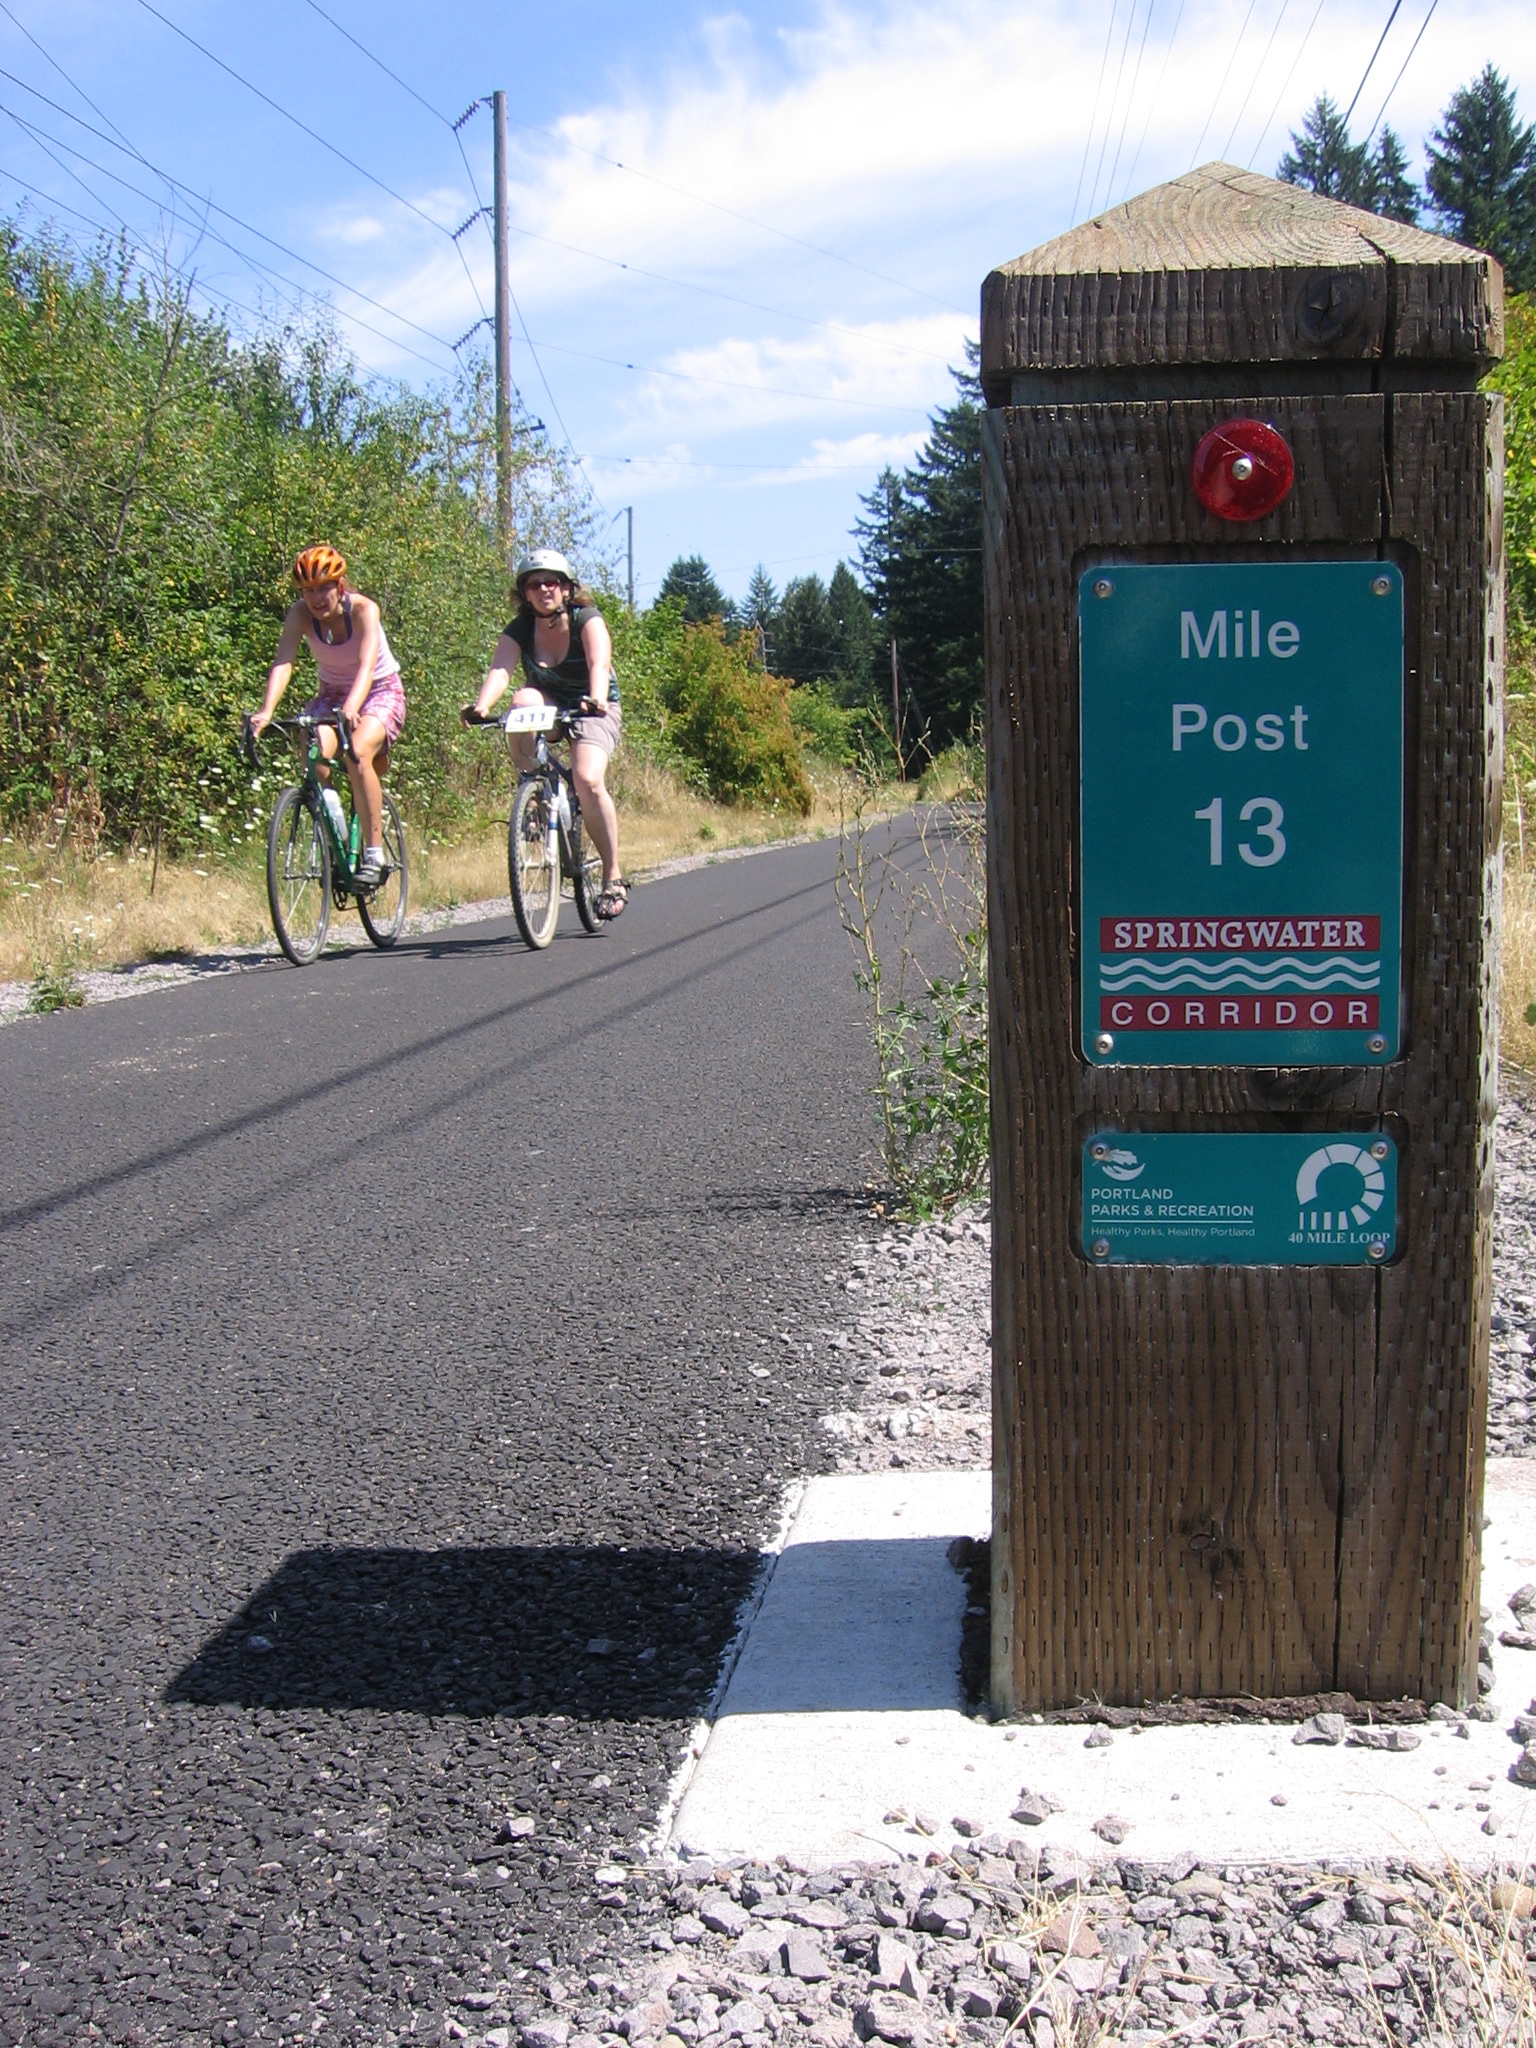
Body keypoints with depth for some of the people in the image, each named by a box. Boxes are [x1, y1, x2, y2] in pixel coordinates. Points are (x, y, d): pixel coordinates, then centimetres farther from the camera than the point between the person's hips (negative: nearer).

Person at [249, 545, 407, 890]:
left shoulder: (363, 609, -25)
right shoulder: (300, 614, -16)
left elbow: (367, 664, -40)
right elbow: (282, 662, -29)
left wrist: (352, 707, -59)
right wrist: (267, 711, -47)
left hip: (380, 692, -3)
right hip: (332, 695, 4)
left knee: (357, 752, -33)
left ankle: (374, 853, -23)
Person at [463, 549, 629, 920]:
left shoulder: (588, 620, -16)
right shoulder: (518, 631, -10)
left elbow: (599, 664, -34)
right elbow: (499, 670, -27)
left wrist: (596, 699, -57)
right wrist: (481, 706, -49)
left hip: (593, 710, -3)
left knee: (588, 780, -28)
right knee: (524, 699, -33)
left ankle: (613, 876, -14)